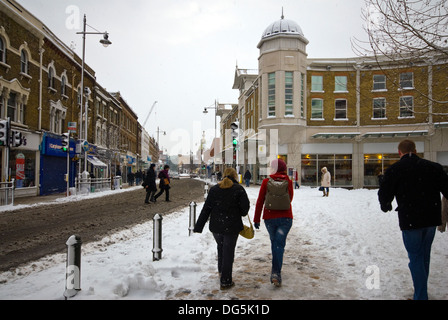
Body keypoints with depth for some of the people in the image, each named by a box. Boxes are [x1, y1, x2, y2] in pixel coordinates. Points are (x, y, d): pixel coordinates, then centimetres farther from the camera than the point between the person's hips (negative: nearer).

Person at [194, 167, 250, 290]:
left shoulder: (214, 189, 3)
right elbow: (245, 207, -9)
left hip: (216, 226, 3)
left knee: (221, 247, 25)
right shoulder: (239, 189, -5)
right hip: (232, 227, -3)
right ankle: (225, 281, 9)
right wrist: (240, 214, 14)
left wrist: (199, 226, 3)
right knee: (228, 252, 5)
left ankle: (221, 271, 40)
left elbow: (206, 209, 2)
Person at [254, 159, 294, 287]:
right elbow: (290, 198, 10)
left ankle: (276, 270, 29)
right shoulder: (288, 182, -3)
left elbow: (260, 201, -4)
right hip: (285, 217, -1)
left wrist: (256, 219, 3)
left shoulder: (266, 182, -5)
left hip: (269, 218, 1)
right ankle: (276, 272, -13)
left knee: (274, 242, 18)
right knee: (279, 244, -1)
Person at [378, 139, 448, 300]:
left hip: (410, 220, -4)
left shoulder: (394, 170, -7)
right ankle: (421, 291, 34)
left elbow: (384, 195, -4)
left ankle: (421, 295, 5)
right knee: (424, 256, 20)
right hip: (431, 219, 4)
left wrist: (386, 206, 17)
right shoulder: (433, 167, 2)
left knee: (416, 258, 5)